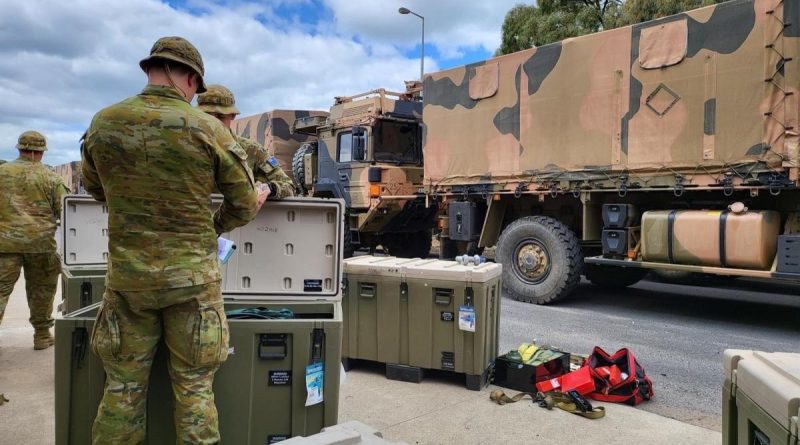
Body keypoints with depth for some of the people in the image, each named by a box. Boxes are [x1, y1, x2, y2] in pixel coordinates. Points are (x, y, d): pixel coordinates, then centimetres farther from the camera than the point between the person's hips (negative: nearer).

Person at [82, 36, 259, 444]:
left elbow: (95, 188, 16)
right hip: (192, 276, -2)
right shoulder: (208, 129, -10)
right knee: (193, 387, 8)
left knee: (123, 387, 14)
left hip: (128, 274, 3)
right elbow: (245, 203, -2)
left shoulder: (103, 124, -1)